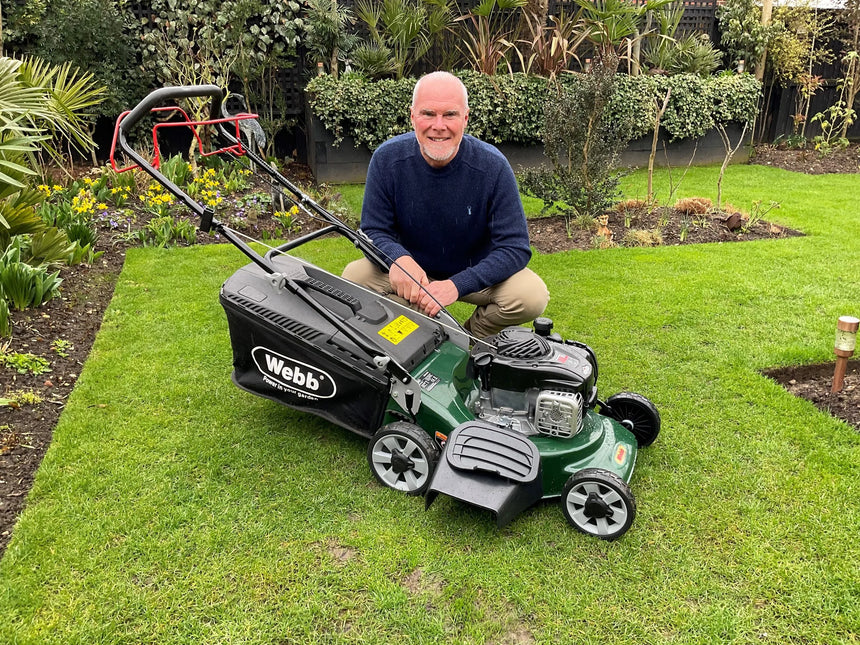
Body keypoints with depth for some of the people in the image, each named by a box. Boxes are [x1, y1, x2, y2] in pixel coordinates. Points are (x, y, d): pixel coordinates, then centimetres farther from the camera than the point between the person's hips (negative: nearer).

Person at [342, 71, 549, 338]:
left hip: (476, 272, -1)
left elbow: (515, 247, -21)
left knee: (532, 296, -28)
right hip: (412, 267, 2)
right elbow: (374, 231, -10)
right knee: (354, 277, -25)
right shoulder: (387, 159, -16)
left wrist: (456, 285, -36)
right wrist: (400, 259, -36)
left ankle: (470, 337, 4)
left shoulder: (492, 166, -21)